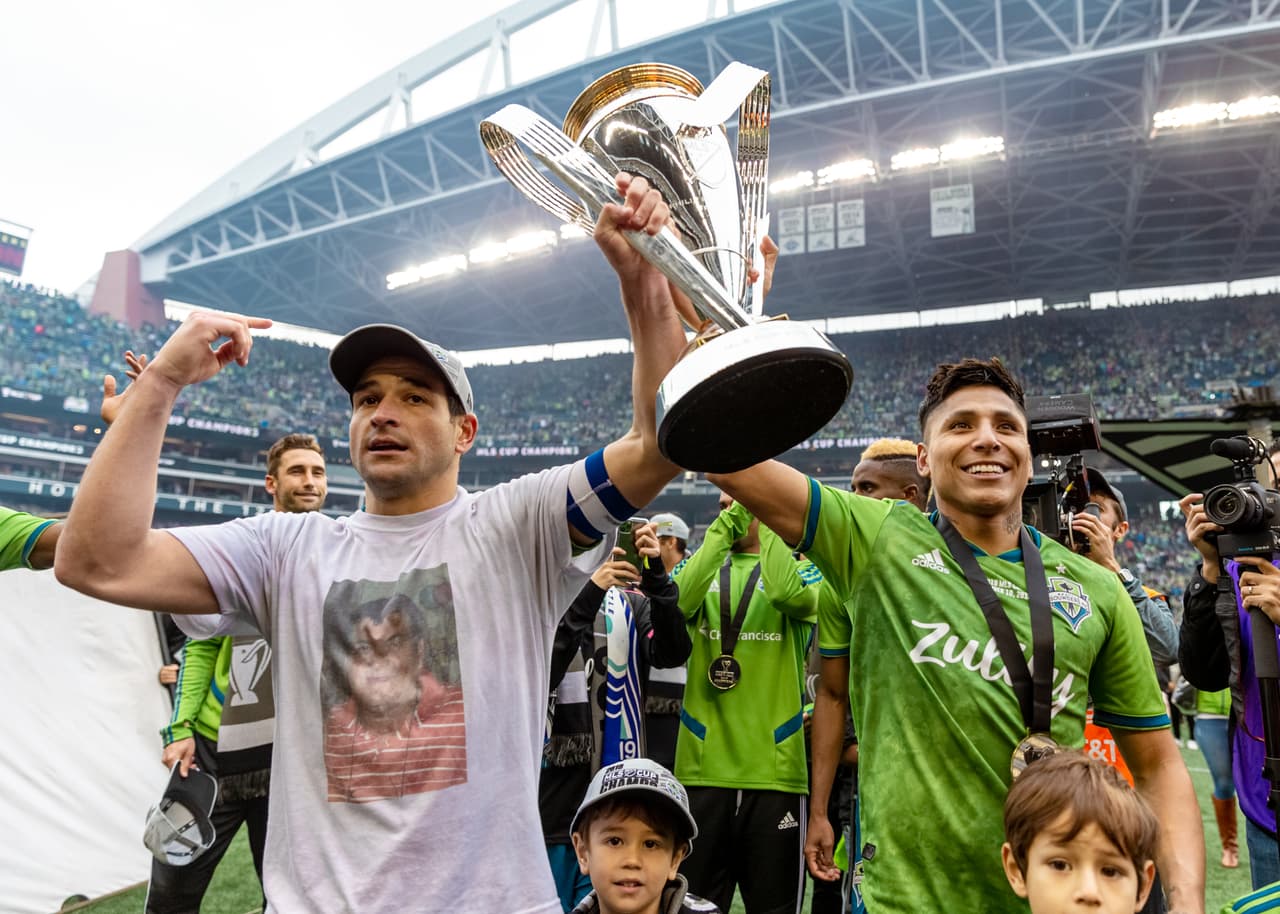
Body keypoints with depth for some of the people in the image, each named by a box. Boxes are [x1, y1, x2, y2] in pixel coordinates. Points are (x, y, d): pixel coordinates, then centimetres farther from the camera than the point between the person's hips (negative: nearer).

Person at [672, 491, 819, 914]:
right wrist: (725, 524, -18)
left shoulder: (800, 569, 5)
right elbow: (679, 602, -14)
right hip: (702, 770, 2)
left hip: (775, 772, -1)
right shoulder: (701, 566, 10)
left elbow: (787, 594, -20)